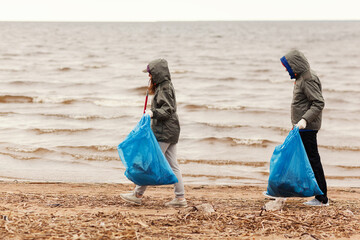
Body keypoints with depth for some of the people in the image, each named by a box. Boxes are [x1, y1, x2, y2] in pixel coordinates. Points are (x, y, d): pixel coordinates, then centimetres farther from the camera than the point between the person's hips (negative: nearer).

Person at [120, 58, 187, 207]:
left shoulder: (165, 89, -14)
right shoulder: (165, 86, 17)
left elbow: (168, 109, -21)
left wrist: (153, 113, -31)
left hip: (164, 133, -10)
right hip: (170, 132, 10)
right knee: (172, 165, 8)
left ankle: (138, 195, 0)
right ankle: (180, 198, 7)